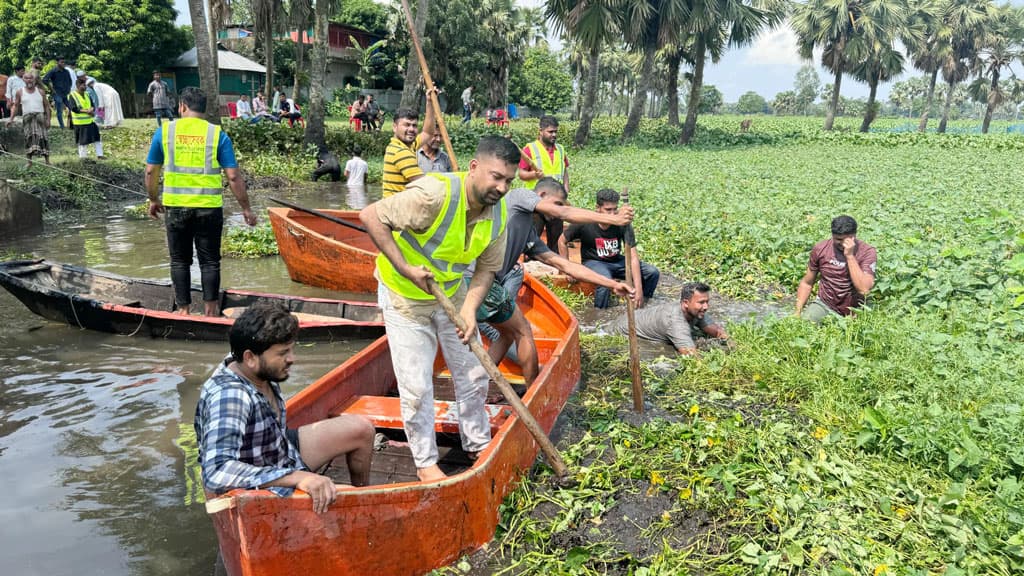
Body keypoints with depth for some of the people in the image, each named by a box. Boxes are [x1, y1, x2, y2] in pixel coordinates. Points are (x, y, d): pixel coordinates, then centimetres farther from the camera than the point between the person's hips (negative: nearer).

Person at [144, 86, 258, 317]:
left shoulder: (165, 132, 1)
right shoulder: (217, 135, -3)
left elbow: (151, 171, 6)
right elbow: (233, 177, -5)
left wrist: (154, 200, 21)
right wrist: (246, 209, 4)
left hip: (176, 207, 1)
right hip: (209, 208, -1)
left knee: (179, 261, 14)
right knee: (210, 261, 9)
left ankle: (183, 309, 18)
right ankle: (211, 312, 13)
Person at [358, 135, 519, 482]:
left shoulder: (497, 213, -11)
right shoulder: (435, 194, -33)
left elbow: (487, 268, -3)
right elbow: (370, 217, -29)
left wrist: (470, 310, -19)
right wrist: (405, 268, -30)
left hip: (452, 294, 6)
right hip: (404, 297, -6)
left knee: (474, 373, 13)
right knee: (416, 387, 0)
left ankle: (477, 444, 34)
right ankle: (425, 462, 20)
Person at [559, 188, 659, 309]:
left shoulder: (623, 224, -18)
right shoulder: (585, 224, -21)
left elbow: (633, 257, -22)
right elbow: (562, 241, -4)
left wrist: (638, 289, -30)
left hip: (617, 261, 3)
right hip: (593, 262, -3)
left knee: (653, 273, -13)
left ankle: (641, 306, 8)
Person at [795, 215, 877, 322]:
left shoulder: (868, 252, -13)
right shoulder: (820, 249, -4)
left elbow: (864, 290, -25)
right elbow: (806, 283, 7)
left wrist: (850, 256, -26)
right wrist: (798, 312, -6)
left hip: (852, 313, 0)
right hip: (823, 305, 1)